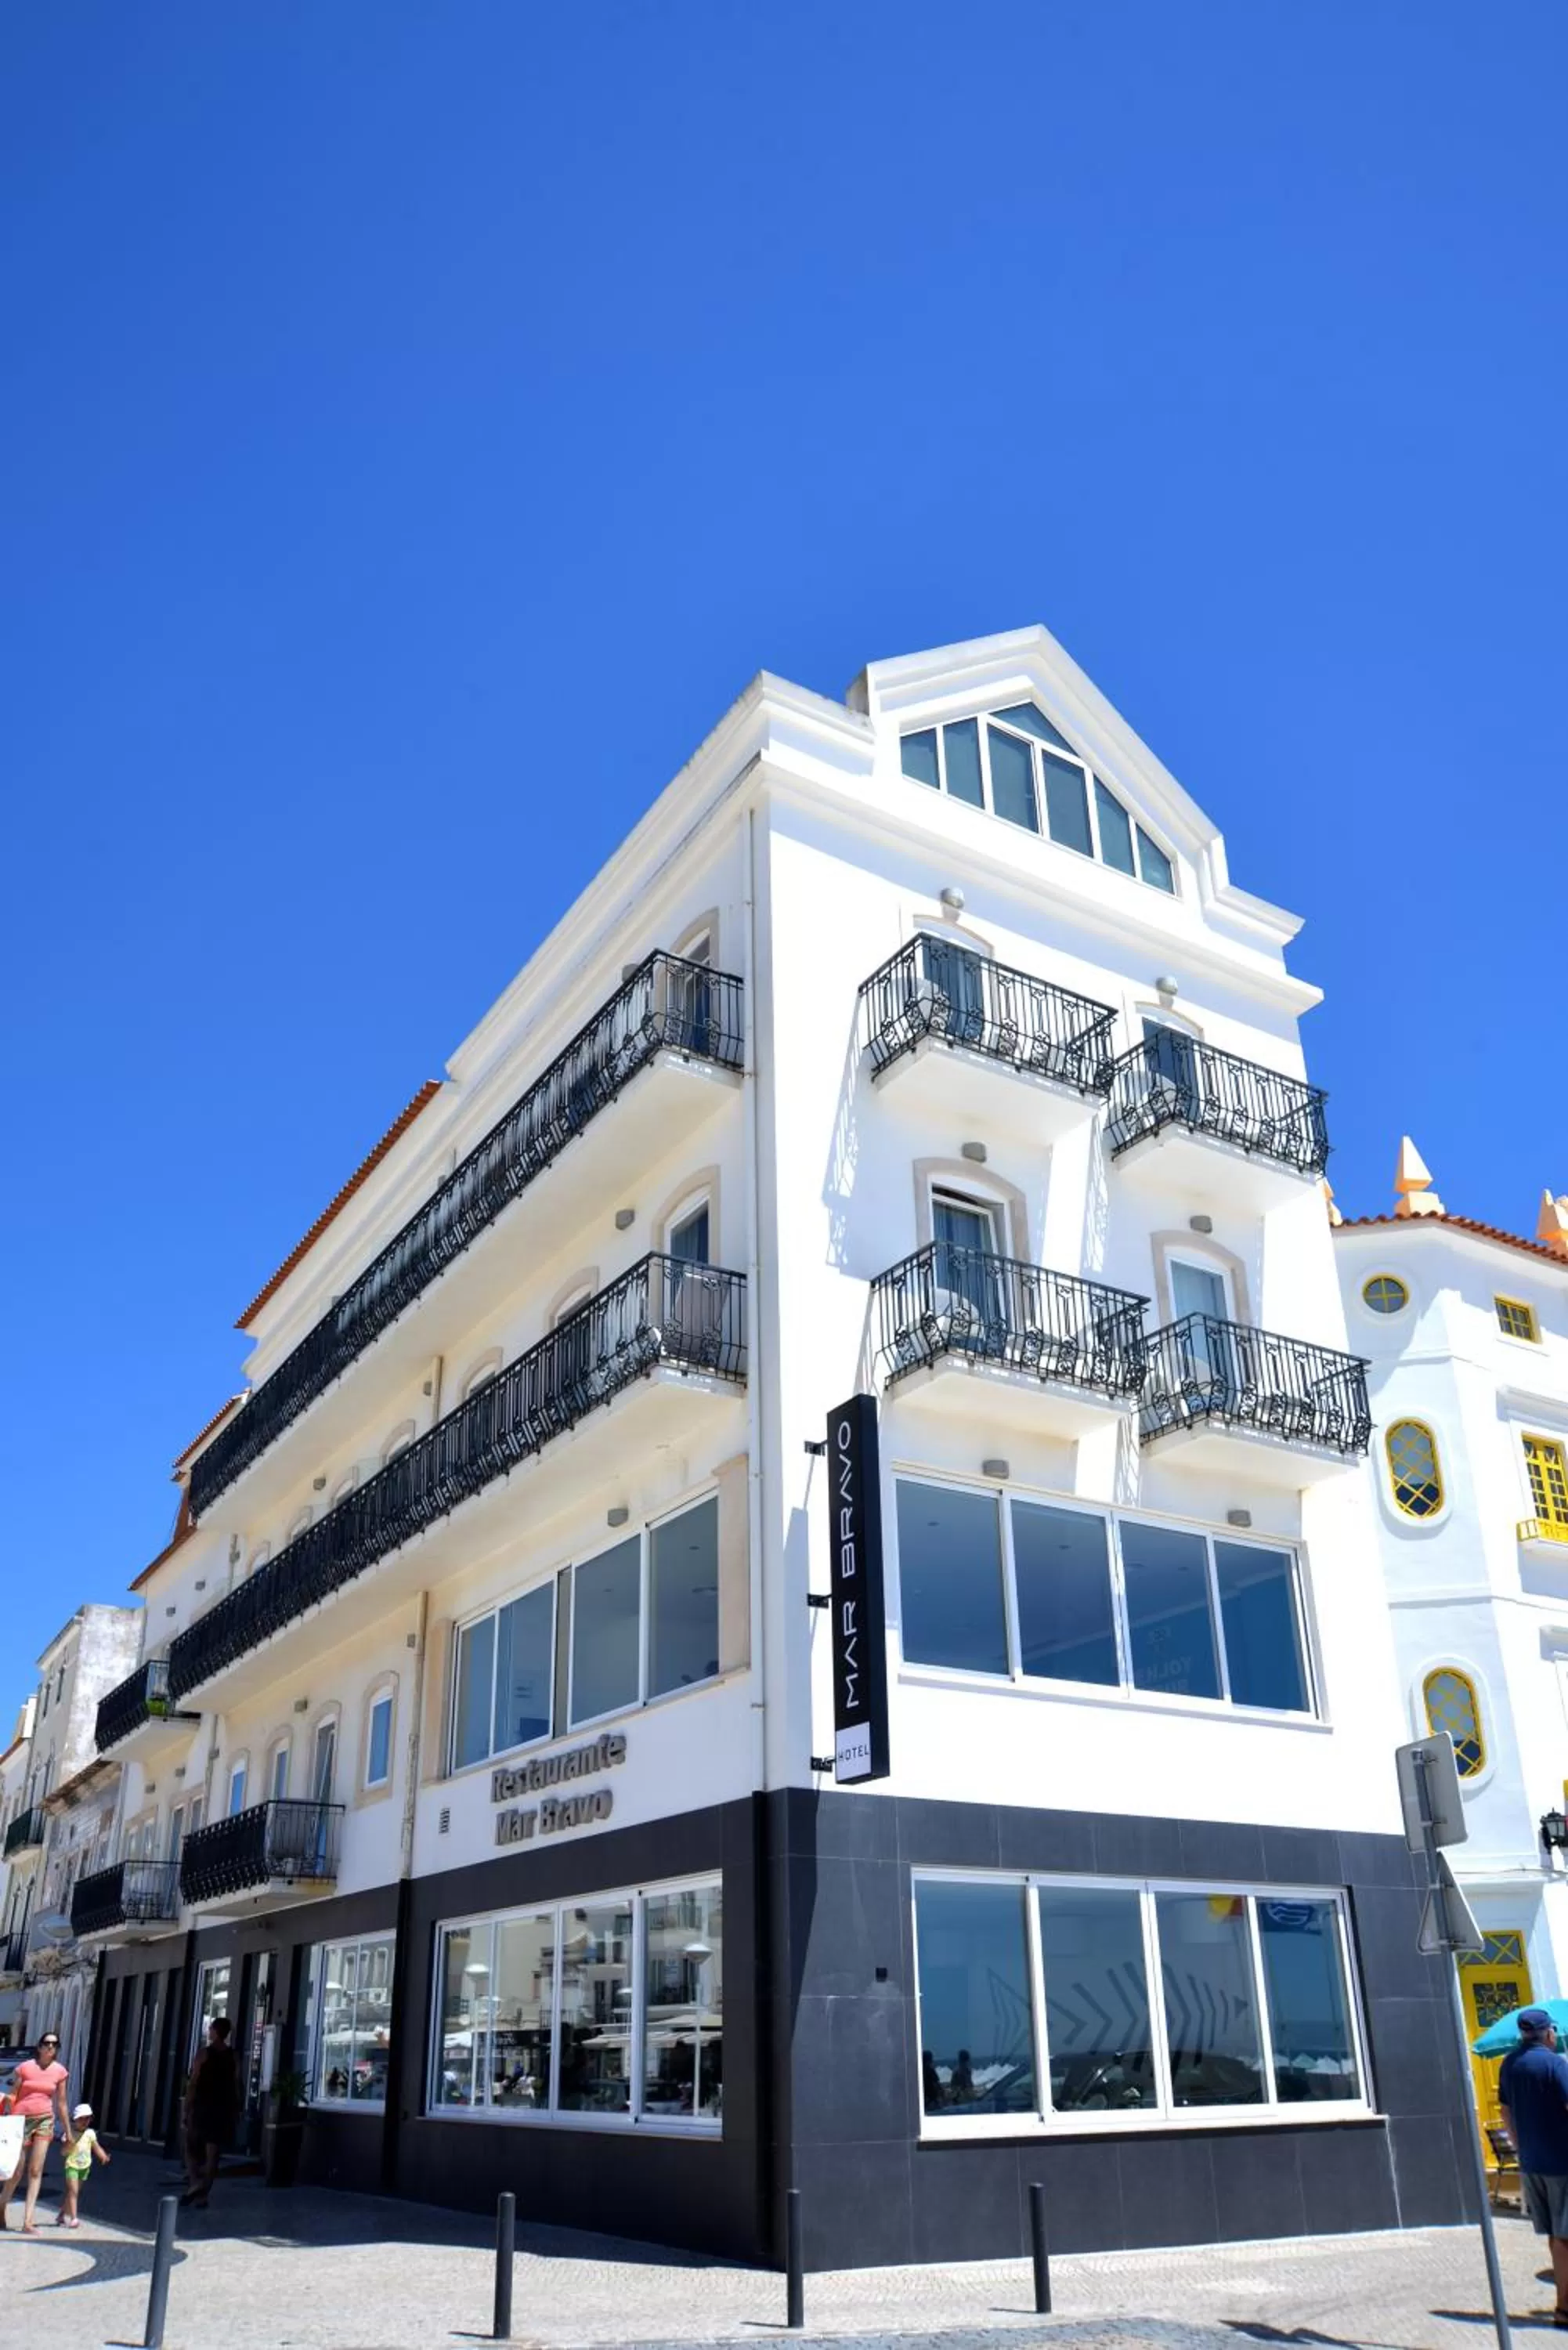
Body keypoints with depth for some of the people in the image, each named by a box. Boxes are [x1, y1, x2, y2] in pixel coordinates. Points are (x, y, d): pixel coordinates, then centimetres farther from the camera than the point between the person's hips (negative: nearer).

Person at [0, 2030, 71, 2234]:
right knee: (17, 2172, 3)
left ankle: (27, 2222, -2)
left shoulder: (60, 2072, 3)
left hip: (45, 2120, 2)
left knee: (36, 2171, -4)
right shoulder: (24, 2068, -6)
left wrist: (67, 2130, 13)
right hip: (22, 2119, -2)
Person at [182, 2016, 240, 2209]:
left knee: (192, 2148, 11)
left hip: (202, 2108, -3)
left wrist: (187, 2109, -6)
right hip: (223, 2110, 3)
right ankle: (202, 2194, 5)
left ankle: (194, 2183, -8)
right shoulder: (233, 2057, 7)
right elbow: (236, 2087, 8)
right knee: (212, 2155, 7)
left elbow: (193, 2084, -10)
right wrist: (235, 2112, 13)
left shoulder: (205, 2054, -6)